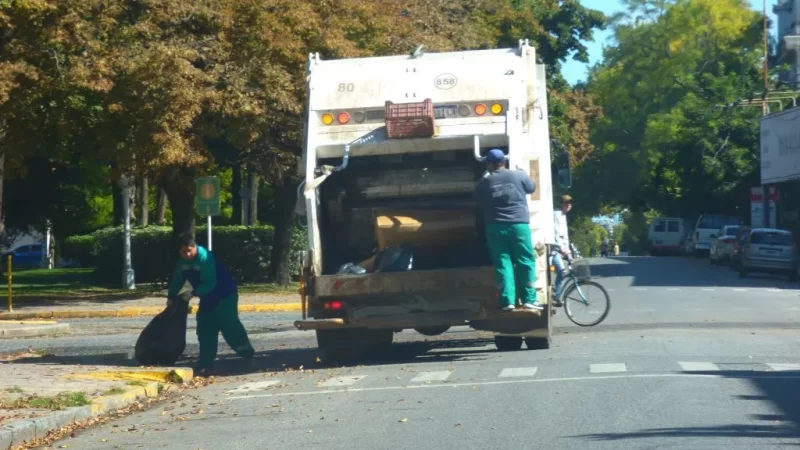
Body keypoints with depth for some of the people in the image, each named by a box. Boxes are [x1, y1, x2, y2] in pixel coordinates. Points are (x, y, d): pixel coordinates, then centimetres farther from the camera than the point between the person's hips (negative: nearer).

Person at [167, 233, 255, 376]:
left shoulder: (205, 257, -29)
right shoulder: (182, 262, -4)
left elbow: (211, 282, -32)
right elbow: (178, 280, 11)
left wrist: (194, 293, -34)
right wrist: (171, 297, 11)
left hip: (225, 294, -8)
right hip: (207, 297, 8)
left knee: (229, 325, -10)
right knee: (205, 329, 3)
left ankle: (248, 355, 3)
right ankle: (205, 364, 5)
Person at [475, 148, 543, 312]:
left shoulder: (483, 182, 4)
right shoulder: (519, 176, 3)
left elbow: (479, 203, 14)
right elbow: (532, 188, 20)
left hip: (495, 228, 1)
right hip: (518, 225, -1)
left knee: (502, 263, 2)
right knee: (525, 261, 5)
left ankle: (507, 301, -5)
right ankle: (529, 299, 1)